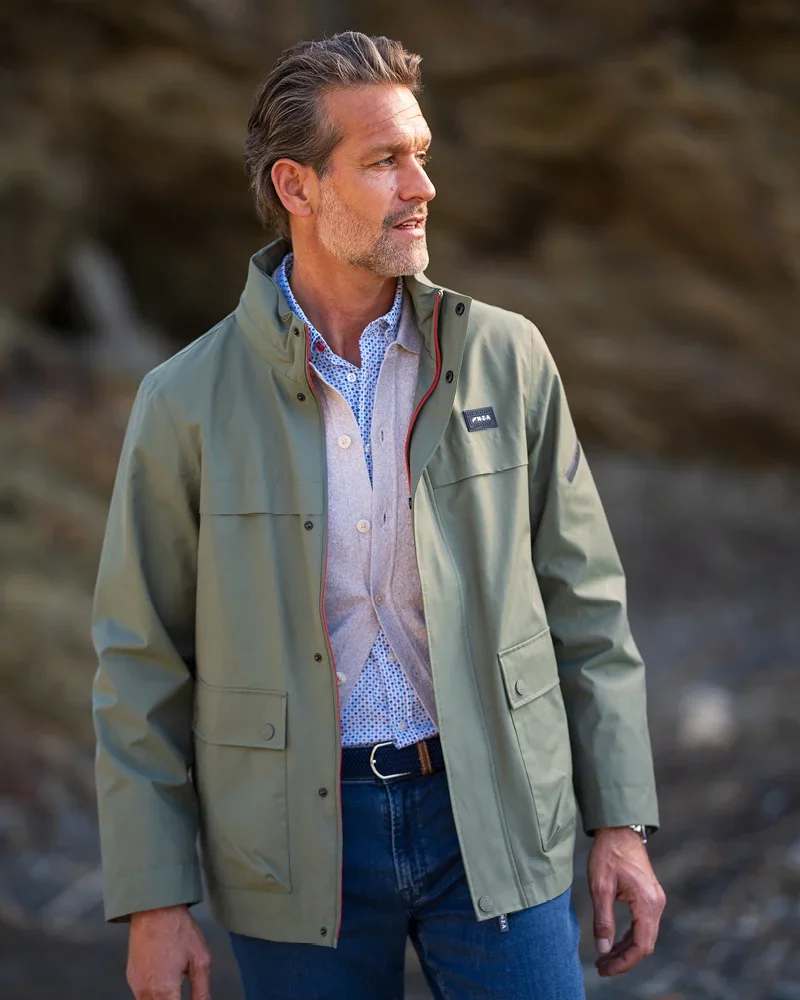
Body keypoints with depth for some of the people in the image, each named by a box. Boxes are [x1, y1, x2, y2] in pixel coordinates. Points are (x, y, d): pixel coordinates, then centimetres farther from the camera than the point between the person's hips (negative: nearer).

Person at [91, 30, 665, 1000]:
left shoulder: (505, 358, -1)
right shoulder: (187, 402, -5)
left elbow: (584, 601, 5)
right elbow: (140, 660, -1)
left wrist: (620, 822, 3)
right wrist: (154, 900, -3)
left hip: (487, 815, 1)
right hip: (298, 853, -1)